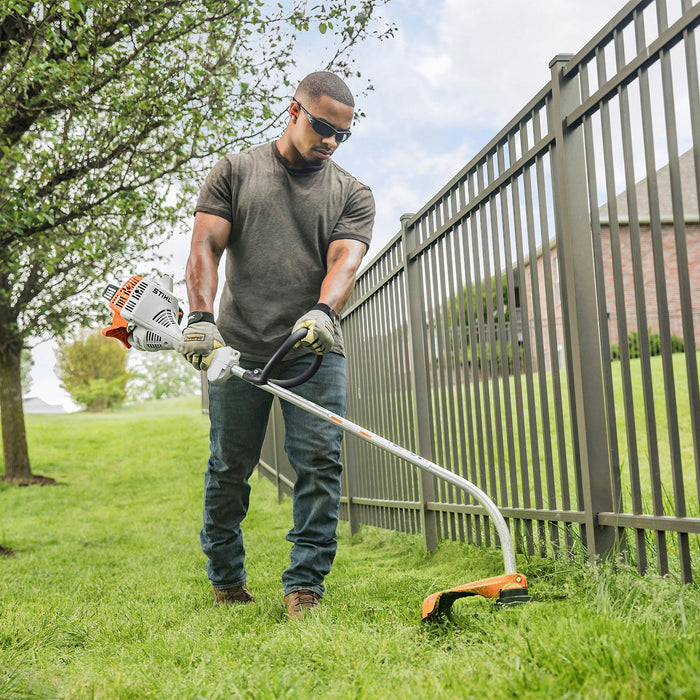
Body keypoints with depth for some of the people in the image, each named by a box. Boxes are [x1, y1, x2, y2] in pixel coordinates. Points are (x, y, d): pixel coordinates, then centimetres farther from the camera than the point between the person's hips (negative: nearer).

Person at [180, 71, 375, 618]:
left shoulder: (352, 194, 11)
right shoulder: (236, 171, 11)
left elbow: (345, 260, -6)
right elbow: (205, 246, 0)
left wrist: (323, 310, -27)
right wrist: (201, 317, -17)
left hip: (315, 349, 1)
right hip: (237, 347, 0)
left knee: (320, 463, -8)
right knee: (229, 469, 5)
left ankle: (305, 585, -1)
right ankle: (226, 579, 22)